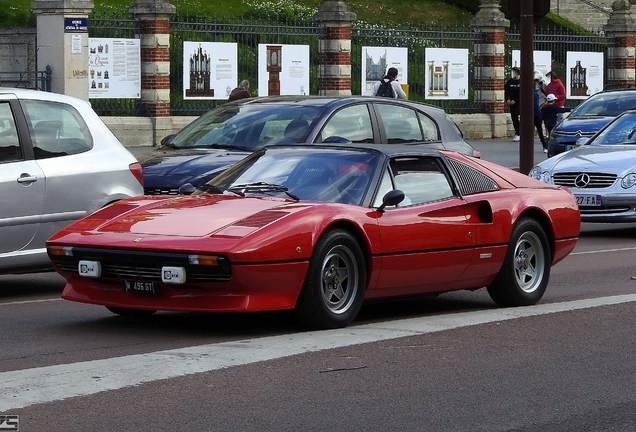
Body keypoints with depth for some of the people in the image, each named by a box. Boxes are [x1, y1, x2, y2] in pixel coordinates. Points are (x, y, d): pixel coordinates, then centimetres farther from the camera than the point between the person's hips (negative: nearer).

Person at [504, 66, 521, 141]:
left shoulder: (521, 82, -5)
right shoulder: (509, 82, 10)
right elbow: (506, 91, 12)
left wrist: (514, 100, -15)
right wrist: (507, 100, -5)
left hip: (518, 103, -6)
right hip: (511, 103, 6)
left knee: (515, 117, -15)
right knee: (513, 118, 7)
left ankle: (517, 134, -11)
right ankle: (518, 133, 18)